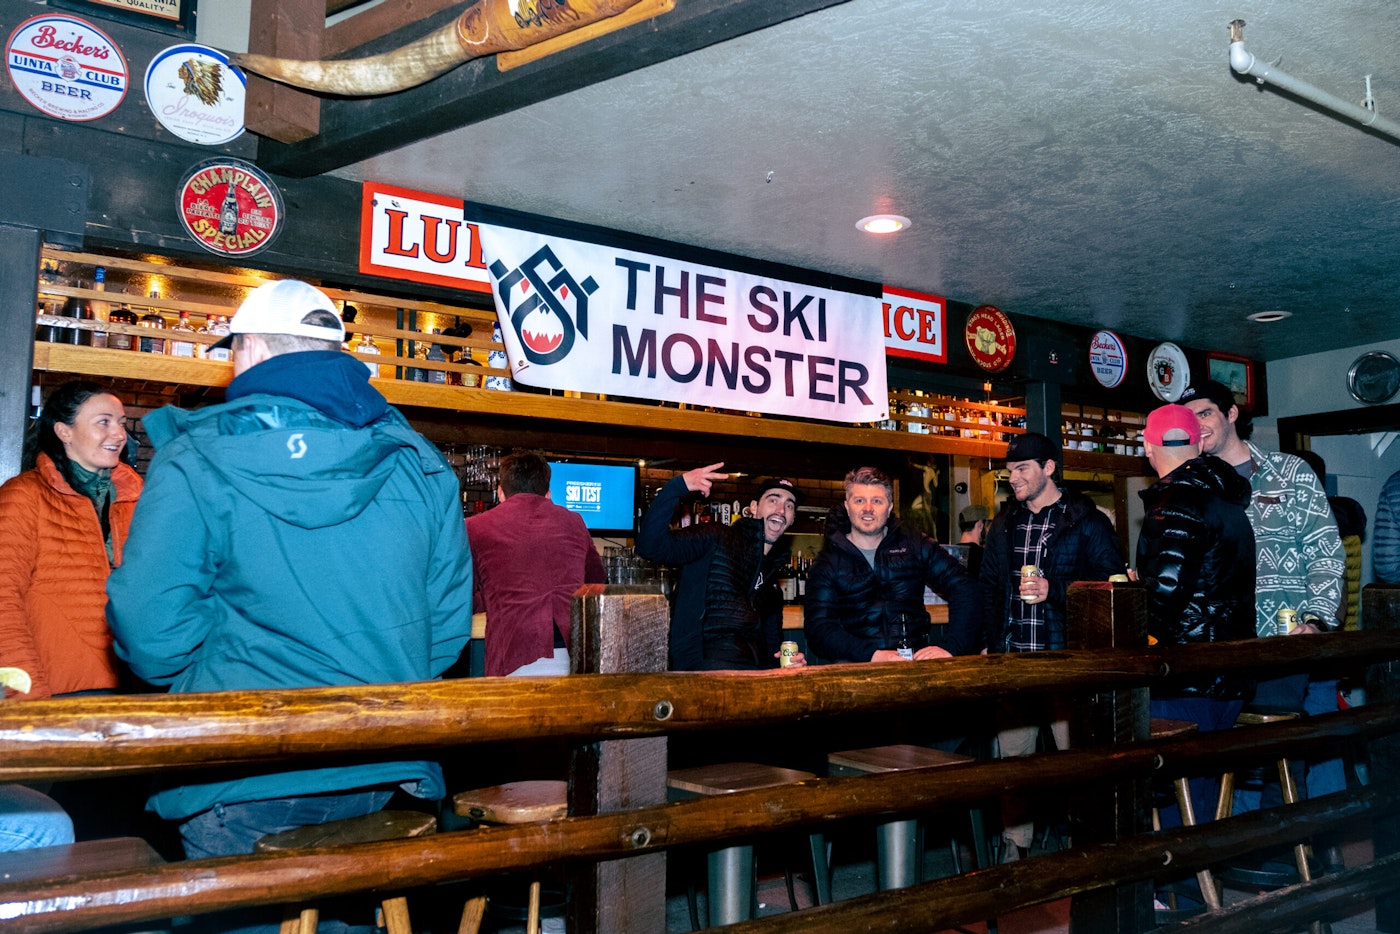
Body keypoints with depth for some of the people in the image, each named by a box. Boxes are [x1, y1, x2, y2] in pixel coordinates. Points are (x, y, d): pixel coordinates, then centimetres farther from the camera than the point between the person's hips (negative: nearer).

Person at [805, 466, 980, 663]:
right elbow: (818, 629, -5)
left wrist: (951, 647, -9)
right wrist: (873, 655, -20)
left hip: (916, 662, 2)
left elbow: (964, 587, 6)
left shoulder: (913, 545, 11)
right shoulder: (827, 563, 6)